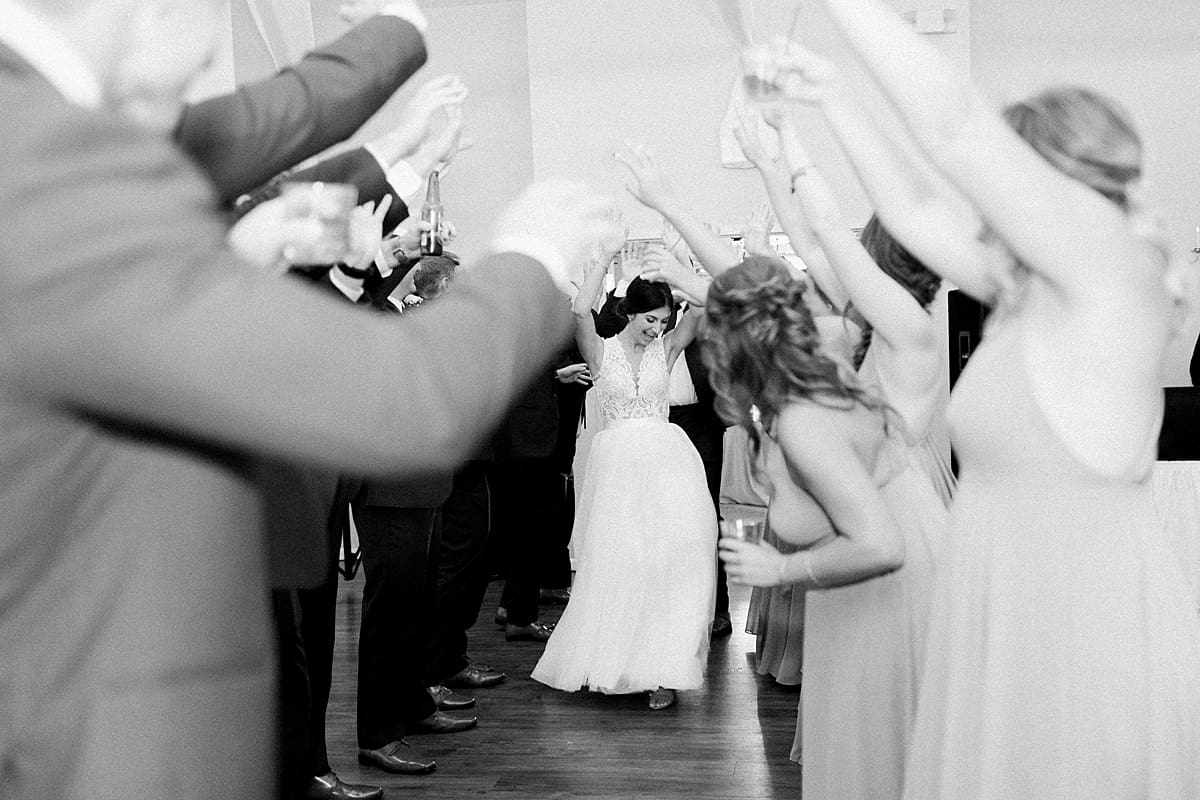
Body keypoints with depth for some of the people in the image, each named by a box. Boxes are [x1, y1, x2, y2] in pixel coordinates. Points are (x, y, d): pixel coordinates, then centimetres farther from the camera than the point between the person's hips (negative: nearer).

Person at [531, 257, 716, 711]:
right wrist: (605, 256, -10)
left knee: (669, 561, -8)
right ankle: (610, 662, 17)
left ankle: (660, 671, -3)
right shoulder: (602, 351, 4)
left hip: (665, 461, 1)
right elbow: (581, 310, -15)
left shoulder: (665, 350, 9)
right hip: (617, 464, -1)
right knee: (616, 566, 2)